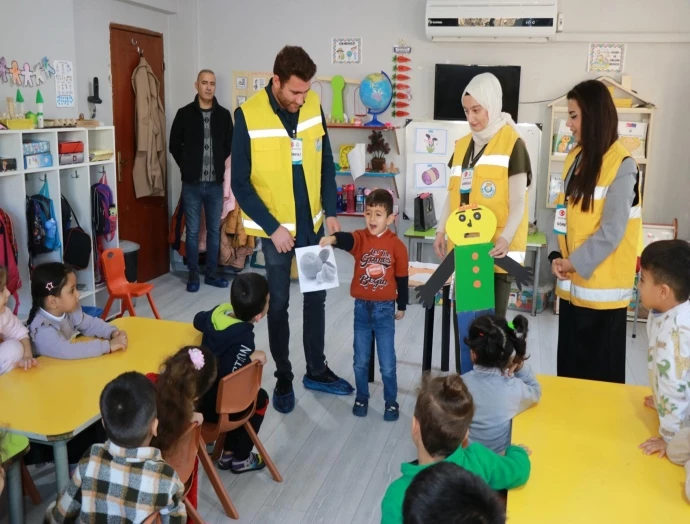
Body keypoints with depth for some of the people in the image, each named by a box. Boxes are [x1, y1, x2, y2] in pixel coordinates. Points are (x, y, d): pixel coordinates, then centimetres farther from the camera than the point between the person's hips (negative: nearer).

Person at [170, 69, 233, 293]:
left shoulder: (223, 115, 3)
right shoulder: (184, 114, -2)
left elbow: (229, 145, 14)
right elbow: (174, 145, 5)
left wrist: (218, 165, 10)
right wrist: (187, 167, 4)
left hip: (216, 184, 2)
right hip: (192, 184, -2)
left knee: (214, 230, 9)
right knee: (193, 232, 4)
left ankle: (211, 274, 21)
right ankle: (193, 276, 16)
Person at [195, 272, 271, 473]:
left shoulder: (219, 312, -7)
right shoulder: (243, 339, -29)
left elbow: (198, 320, 15)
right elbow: (228, 374, -37)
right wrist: (251, 358, -27)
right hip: (213, 405, -7)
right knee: (260, 399, 17)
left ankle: (228, 454, 34)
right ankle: (240, 459, 27)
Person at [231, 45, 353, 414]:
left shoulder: (313, 106, -3)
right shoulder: (248, 116, -16)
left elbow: (325, 164, 6)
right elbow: (240, 183, -13)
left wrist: (331, 212, -2)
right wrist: (273, 227, -17)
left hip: (313, 223, 4)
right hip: (275, 228, -4)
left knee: (316, 298, 14)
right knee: (279, 304, 8)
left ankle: (316, 371, 31)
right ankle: (283, 378, 25)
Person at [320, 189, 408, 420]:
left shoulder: (396, 245, -8)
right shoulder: (360, 238, -6)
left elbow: (402, 278, 0)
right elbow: (347, 239, -31)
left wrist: (401, 306, 8)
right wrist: (333, 238, -54)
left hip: (385, 309, -1)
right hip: (362, 307, 2)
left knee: (387, 363, 7)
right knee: (361, 360, 14)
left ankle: (391, 401, 27)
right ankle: (361, 397, 34)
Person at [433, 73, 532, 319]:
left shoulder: (512, 144, -5)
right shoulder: (462, 145, 13)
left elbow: (517, 202, -9)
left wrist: (505, 239, -24)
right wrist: (441, 230, 3)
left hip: (494, 250, -5)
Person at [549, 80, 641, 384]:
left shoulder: (621, 165, -13)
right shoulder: (575, 158, 9)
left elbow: (612, 230, -16)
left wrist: (575, 262, -13)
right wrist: (556, 255, -3)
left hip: (602, 287, -6)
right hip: (572, 284, 7)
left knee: (600, 369, 6)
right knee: (569, 364, 15)